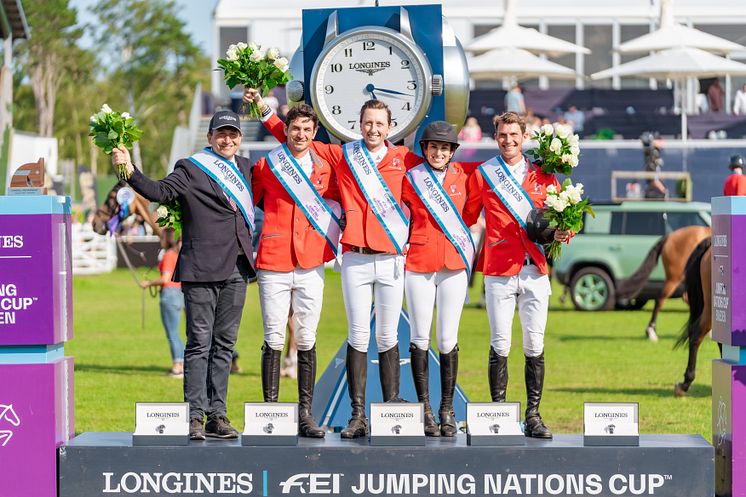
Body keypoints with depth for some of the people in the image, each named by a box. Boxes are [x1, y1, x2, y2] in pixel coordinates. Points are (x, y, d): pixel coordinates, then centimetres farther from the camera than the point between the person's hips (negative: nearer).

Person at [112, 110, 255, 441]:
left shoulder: (244, 167, 18)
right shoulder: (190, 169, 0)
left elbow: (257, 196, 36)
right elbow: (159, 192, -14)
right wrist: (130, 171, -25)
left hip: (237, 268, 6)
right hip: (202, 268, -6)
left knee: (224, 344, 7)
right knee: (199, 343, -6)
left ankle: (217, 415, 9)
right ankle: (195, 416, -6)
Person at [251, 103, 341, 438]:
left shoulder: (324, 169, 9)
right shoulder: (266, 165, 4)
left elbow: (335, 206, 20)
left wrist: (329, 240, 9)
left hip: (310, 264, 2)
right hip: (273, 262, -2)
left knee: (307, 341, 3)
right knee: (273, 340, -3)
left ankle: (305, 415, 5)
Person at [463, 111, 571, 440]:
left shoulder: (542, 175, 11)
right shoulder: (483, 175, 7)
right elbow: (467, 216, 11)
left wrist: (561, 233, -6)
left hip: (535, 271, 2)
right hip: (499, 271, -2)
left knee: (534, 346, 3)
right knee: (500, 346, -3)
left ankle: (533, 415, 7)